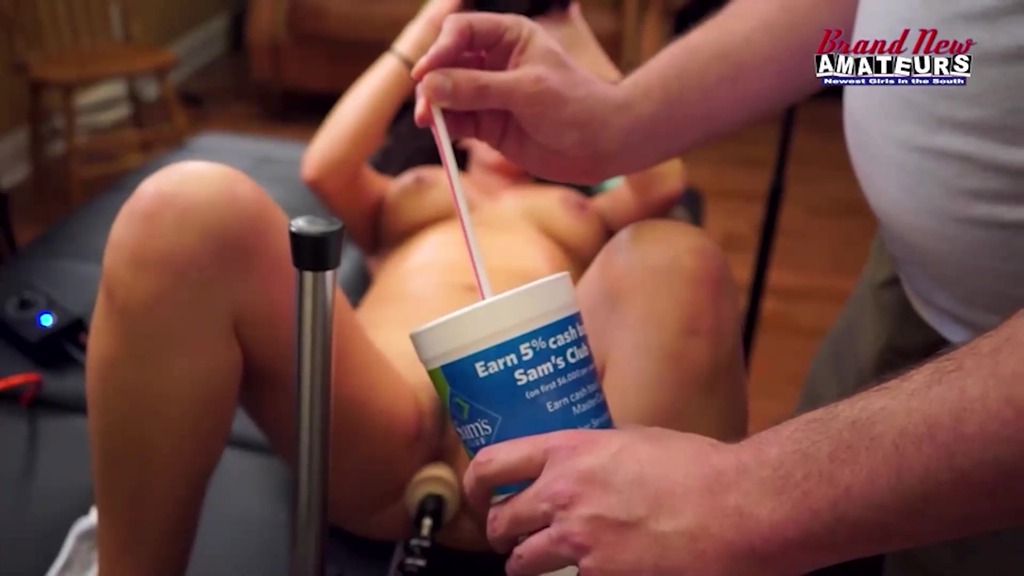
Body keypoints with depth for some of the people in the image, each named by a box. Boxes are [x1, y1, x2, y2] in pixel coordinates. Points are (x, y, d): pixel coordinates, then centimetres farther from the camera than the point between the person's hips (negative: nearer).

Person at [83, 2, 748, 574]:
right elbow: (323, 167, 18)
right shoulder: (407, 194, 39)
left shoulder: (587, 215, 38)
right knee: (189, 206, -26)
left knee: (675, 258, -32)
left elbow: (662, 180, 18)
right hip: (370, 416, 1)